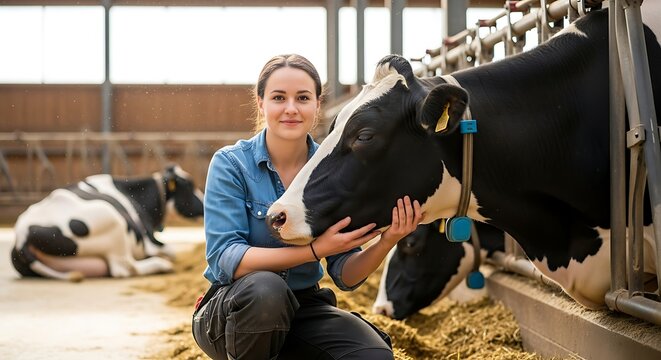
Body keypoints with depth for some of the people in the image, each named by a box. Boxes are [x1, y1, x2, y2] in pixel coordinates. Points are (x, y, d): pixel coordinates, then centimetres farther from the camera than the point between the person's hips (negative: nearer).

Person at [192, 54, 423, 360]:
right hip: (234, 311, -3)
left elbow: (345, 276, -3)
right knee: (266, 289, -36)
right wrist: (315, 249, -30)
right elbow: (224, 259, -21)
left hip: (304, 308, 4)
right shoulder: (231, 164, -10)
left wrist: (385, 243, -24)